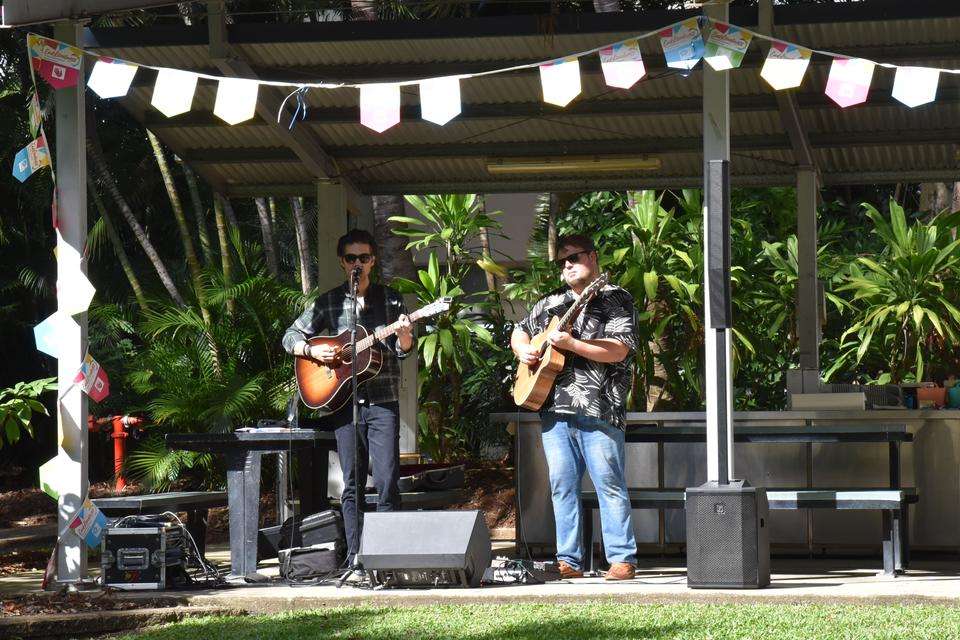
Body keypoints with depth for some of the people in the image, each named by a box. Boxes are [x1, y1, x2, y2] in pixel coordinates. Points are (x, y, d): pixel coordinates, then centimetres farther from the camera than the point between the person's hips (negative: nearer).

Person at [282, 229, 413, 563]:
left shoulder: (390, 299, 9)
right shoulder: (328, 302, 9)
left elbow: (403, 350, 5)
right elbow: (291, 337, 12)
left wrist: (404, 335, -17)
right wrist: (312, 351, -8)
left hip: (383, 401, 0)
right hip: (343, 402, 1)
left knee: (387, 482, -7)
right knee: (352, 484, 2)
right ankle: (355, 555, 6)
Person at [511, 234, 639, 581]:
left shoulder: (615, 300, 0)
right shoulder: (552, 303, 19)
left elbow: (619, 351, -13)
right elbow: (520, 332, 32)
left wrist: (571, 344, -18)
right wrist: (523, 351, 9)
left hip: (599, 409, -6)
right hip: (554, 409, 6)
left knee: (609, 483, -7)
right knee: (562, 485, 5)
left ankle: (623, 559, -3)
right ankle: (569, 561, 9)